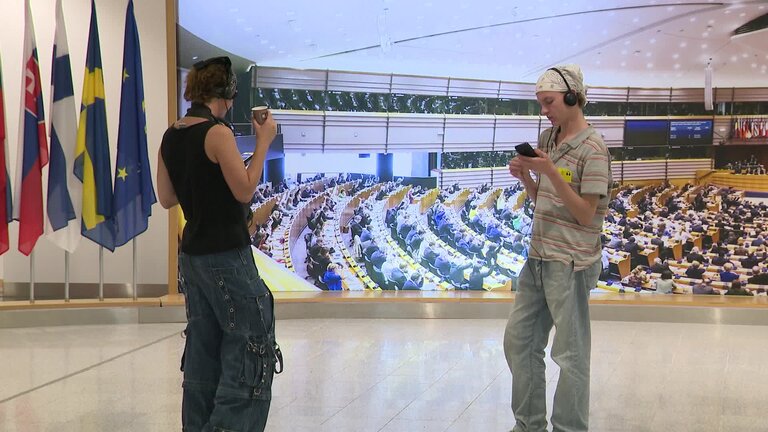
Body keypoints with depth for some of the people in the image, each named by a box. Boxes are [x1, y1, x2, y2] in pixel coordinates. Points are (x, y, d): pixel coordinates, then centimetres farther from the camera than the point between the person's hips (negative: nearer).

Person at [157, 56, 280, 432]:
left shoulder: (171, 137, 7)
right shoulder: (217, 133, -16)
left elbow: (167, 198, 12)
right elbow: (244, 190, -16)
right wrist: (263, 142, -10)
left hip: (192, 252, 8)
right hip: (226, 253, -8)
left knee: (203, 346, 16)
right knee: (251, 344, 2)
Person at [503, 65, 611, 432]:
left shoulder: (592, 149, -13)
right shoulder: (547, 139, 10)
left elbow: (586, 214, -15)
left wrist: (551, 172, -21)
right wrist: (524, 176, -1)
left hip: (570, 264, -8)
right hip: (538, 258, 9)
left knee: (570, 354, 0)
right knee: (518, 340, 14)